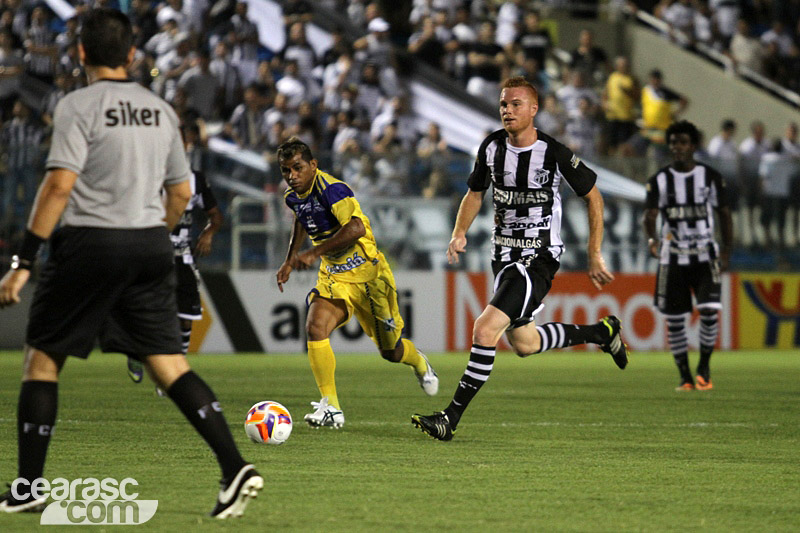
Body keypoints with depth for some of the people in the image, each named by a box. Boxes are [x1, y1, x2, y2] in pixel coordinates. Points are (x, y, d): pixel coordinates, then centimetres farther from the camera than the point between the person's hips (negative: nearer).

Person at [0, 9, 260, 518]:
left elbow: (60, 185, -16)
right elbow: (181, 192, 16)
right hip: (151, 246, 5)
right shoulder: (161, 110, 11)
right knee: (170, 365, 4)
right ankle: (236, 466, -11)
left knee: (42, 360, 8)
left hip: (90, 244, -5)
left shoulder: (79, 105, -8)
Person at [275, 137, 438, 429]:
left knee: (391, 352, 9)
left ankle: (419, 363, 47)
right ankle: (331, 408, -17)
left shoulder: (331, 189, -25)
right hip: (333, 276, 6)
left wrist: (314, 253, -38)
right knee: (315, 328, -22)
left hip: (367, 273, -6)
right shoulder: (293, 196, 1)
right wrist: (289, 261, 19)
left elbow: (356, 228, -38)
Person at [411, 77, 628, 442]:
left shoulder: (554, 153, -15)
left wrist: (595, 257, -5)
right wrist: (460, 233, -2)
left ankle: (451, 418, -14)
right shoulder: (492, 146, -1)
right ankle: (602, 332, 40)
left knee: (485, 330, -20)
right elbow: (476, 192, 16)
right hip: (504, 256, 7)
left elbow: (593, 197, -3)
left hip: (538, 259, -7)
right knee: (524, 344, 17)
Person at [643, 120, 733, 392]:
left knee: (709, 310, -16)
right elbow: (650, 215, -7)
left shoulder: (711, 177, 1)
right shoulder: (659, 180, 0)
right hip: (672, 257, 1)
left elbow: (724, 214, 8)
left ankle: (704, 368, 2)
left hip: (705, 256, -1)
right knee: (674, 318, 0)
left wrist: (726, 251, 1)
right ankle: (685, 376, 12)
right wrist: (652, 239, -29)